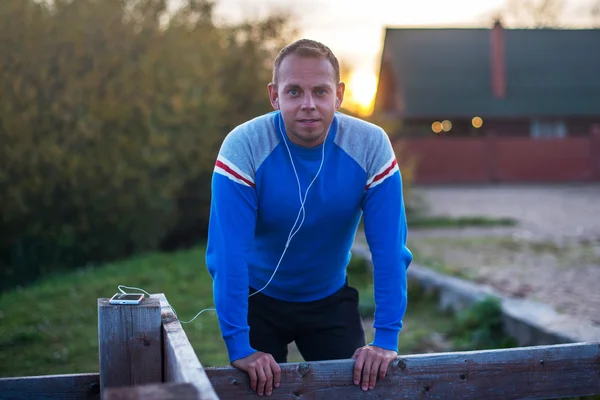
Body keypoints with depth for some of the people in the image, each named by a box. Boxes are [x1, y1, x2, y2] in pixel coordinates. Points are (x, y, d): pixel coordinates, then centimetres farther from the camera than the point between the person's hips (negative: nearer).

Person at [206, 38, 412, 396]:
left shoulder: (371, 146, -21)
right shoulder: (243, 147, -25)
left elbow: (389, 249, -20)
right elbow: (227, 254, -27)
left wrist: (386, 339, -24)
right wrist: (239, 347, -30)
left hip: (332, 299, 2)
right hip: (258, 299, -1)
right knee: (259, 389, 7)